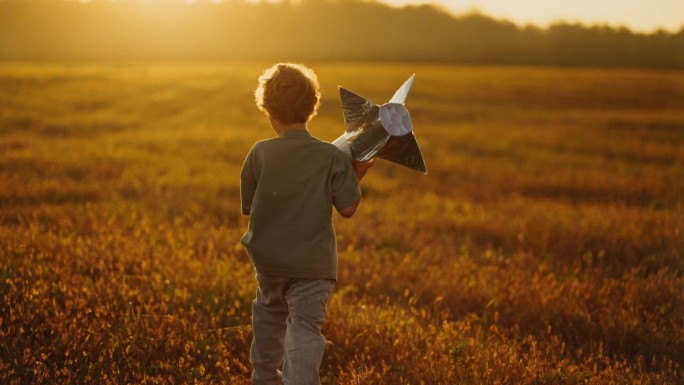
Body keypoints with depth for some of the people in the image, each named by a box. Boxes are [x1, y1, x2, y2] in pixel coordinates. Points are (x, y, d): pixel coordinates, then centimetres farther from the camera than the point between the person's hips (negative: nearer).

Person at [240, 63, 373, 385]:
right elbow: (348, 208, -8)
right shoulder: (333, 157, -9)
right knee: (304, 328, -4)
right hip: (313, 263, -3)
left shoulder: (260, 153, -8)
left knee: (269, 313, 27)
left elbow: (247, 207, 0)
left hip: (268, 258, 3)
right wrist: (357, 175, 6)